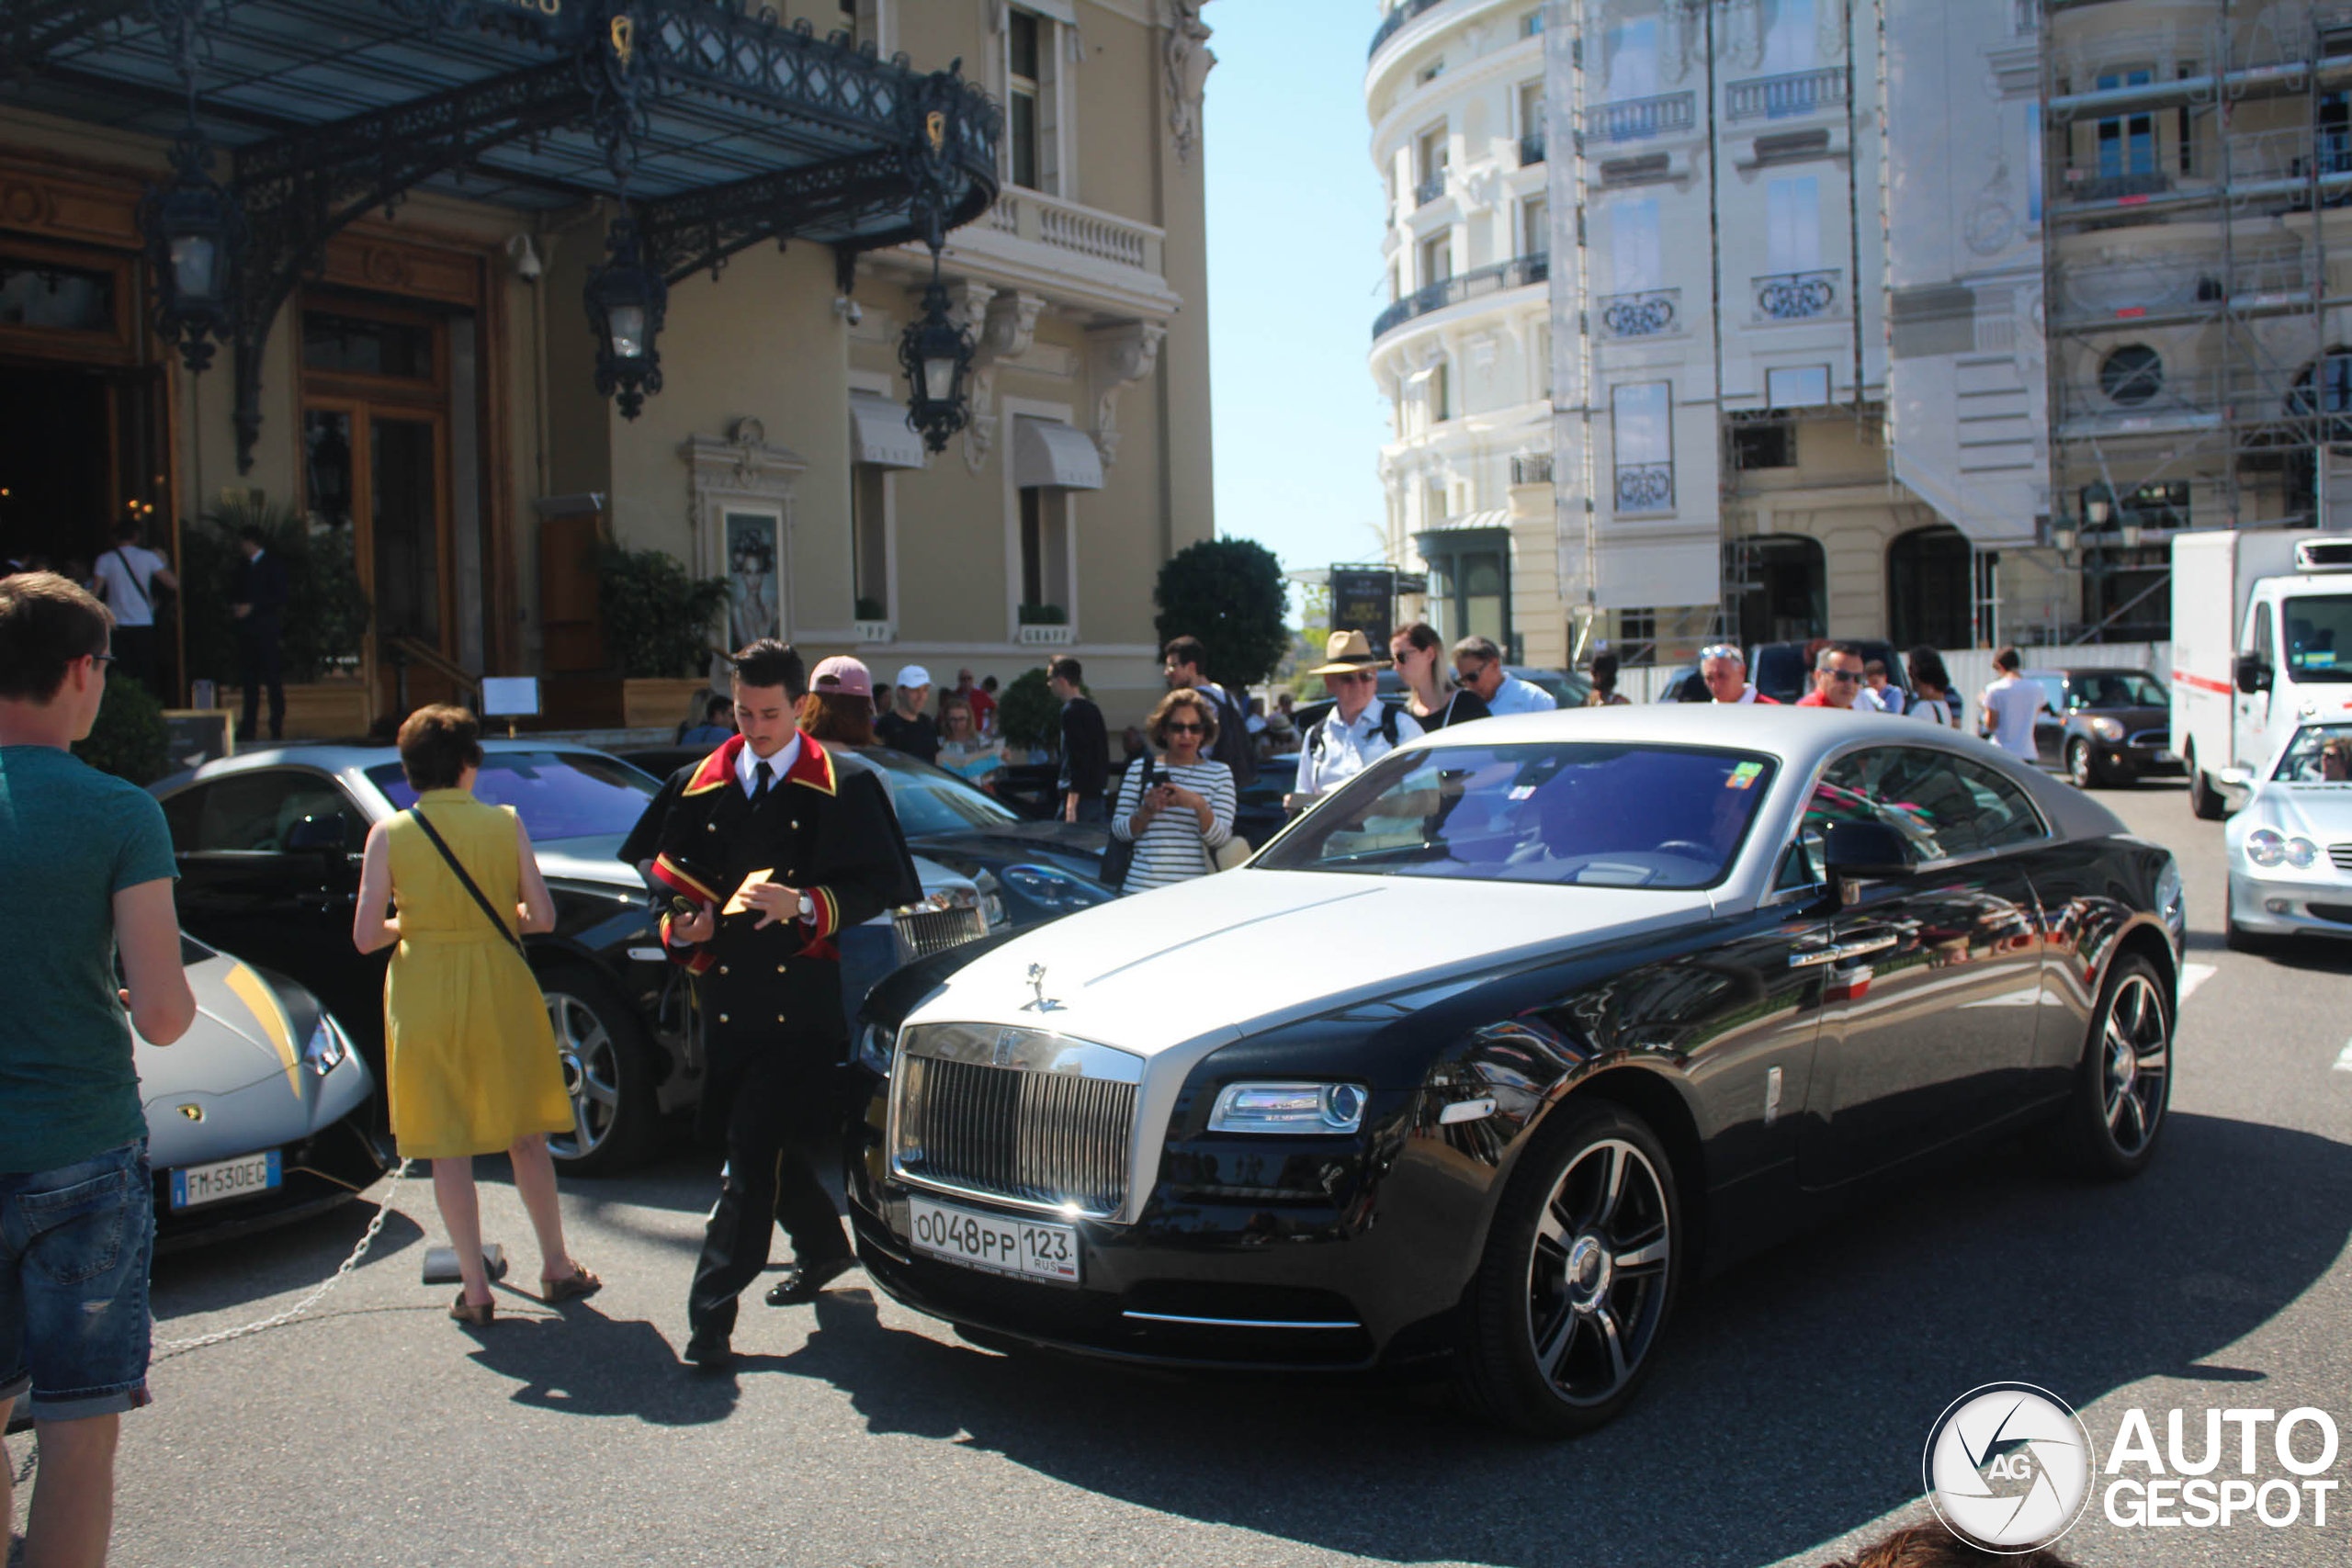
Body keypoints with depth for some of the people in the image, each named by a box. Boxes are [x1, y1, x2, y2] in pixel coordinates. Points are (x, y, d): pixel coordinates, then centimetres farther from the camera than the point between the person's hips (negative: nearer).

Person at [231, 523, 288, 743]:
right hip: (246, 631, 6)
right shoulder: (244, 567, 19)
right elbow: (236, 593, 24)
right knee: (249, 679, 4)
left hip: (266, 629, -6)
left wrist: (251, 607, -13)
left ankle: (277, 728, -4)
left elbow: (279, 597, -8)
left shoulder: (273, 564, 0)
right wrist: (235, 606, 2)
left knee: (273, 679, -6)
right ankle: (248, 728, 4)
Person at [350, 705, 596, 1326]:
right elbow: (542, 916, -6)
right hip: (499, 988, 1)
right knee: (526, 1135, 14)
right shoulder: (505, 822, -4)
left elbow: (366, 937, -6)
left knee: (449, 1147, 7)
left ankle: (475, 1290, 9)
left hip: (424, 999, -1)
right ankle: (557, 1268, 21)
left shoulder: (389, 834, -6)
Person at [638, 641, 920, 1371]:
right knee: (760, 1144, 16)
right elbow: (673, 877, 20)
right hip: (727, 1002, 6)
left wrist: (807, 905, -19)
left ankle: (713, 1312, -7)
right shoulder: (704, 786, 14)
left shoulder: (846, 784, 0)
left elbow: (884, 886, -4)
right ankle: (824, 1248, 40)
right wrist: (683, 928, -1)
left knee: (753, 1150, -12)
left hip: (804, 1005, -6)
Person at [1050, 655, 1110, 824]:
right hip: (1097, 795, 9)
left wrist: (1071, 803, -21)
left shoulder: (1071, 711, -12)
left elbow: (1076, 759, -19)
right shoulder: (1092, 708, 17)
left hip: (1080, 797, -9)